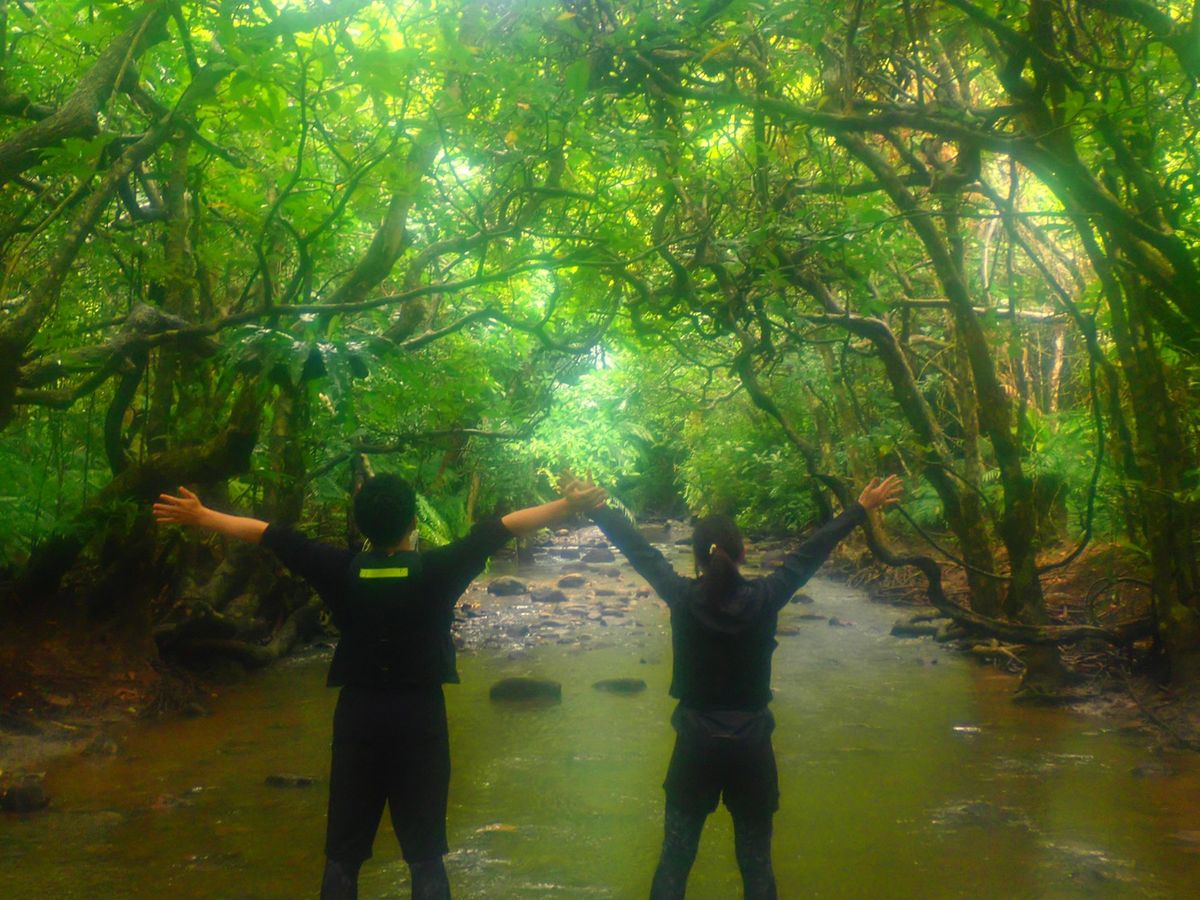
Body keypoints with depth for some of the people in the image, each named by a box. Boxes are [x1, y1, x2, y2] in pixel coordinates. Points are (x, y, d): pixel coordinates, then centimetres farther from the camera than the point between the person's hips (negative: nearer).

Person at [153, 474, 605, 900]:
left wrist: (200, 516, 9)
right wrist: (568, 504, -5)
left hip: (358, 715, 2)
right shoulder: (437, 569, -11)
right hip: (420, 715, -1)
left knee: (343, 855, 11)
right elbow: (503, 527, -9)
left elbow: (269, 535, 0)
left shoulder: (342, 570, -6)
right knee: (425, 856, 7)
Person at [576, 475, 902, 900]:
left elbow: (639, 550, 0)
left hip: (695, 746, 0)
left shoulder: (682, 597, -12)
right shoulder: (764, 598, -12)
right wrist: (861, 507, 9)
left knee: (674, 859, 9)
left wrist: (596, 508, 13)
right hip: (751, 747, 0)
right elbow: (812, 550, -2)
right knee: (756, 862, 12)